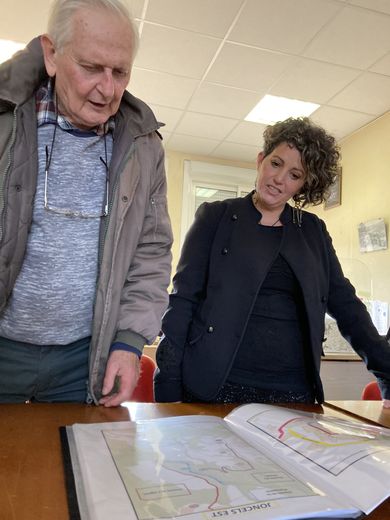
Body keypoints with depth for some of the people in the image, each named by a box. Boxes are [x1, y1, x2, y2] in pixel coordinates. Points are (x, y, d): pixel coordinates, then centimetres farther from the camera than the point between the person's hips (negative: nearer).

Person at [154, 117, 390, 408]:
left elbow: (345, 304, 10)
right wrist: (167, 388, -8)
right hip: (218, 387, -2)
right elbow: (183, 299, -3)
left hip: (294, 391, 3)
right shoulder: (216, 217, 1)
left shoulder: (313, 231, 10)